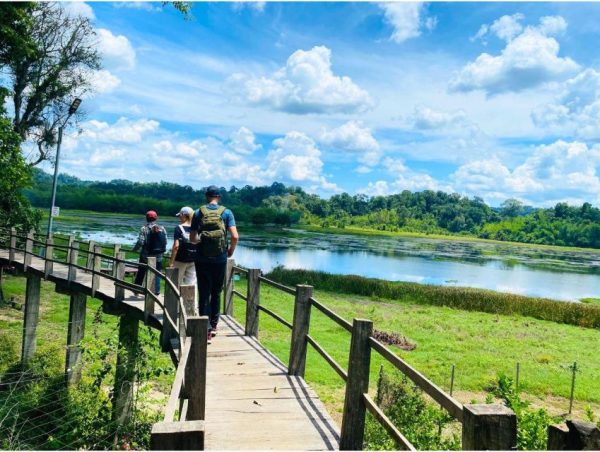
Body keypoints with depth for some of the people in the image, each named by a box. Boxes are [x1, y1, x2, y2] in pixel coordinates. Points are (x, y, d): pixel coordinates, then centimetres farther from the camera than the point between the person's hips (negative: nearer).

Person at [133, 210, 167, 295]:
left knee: (141, 273, 15)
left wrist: (134, 249, 3)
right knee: (157, 274, 7)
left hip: (146, 256, -1)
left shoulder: (144, 228, -8)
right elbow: (165, 242, 1)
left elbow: (140, 242, -14)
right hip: (158, 256, 2)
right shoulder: (162, 228, 1)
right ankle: (156, 291, 3)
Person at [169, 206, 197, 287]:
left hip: (180, 260, -3)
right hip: (193, 260, 3)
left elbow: (176, 246, -15)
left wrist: (171, 262, -11)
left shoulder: (179, 228, -9)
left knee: (177, 283, 11)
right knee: (191, 284, 5)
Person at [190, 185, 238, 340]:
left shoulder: (198, 213, 0)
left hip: (202, 259, 0)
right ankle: (213, 325, 24)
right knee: (216, 293, 16)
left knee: (204, 294, 4)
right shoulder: (226, 212, -1)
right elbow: (235, 237, -11)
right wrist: (231, 250, 7)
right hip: (220, 259, 1)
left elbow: (192, 238, -2)